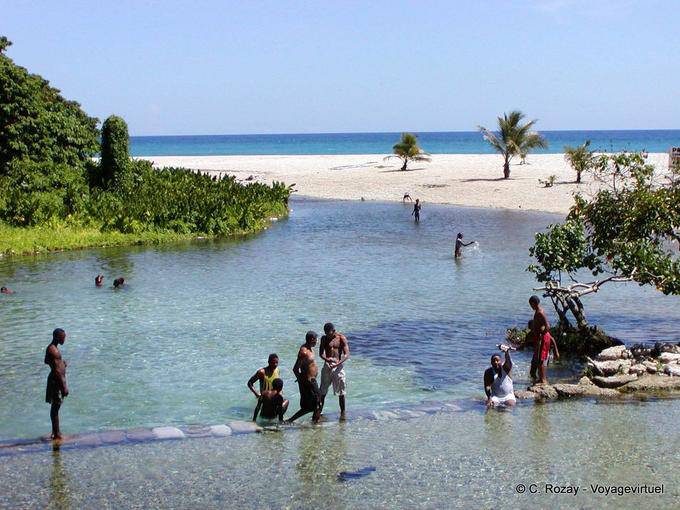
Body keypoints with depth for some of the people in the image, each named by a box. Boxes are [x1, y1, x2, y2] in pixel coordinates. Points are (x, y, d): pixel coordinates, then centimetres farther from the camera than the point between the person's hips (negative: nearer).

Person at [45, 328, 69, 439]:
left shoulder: (52, 348, 8)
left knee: (56, 406, 18)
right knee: (55, 407, -2)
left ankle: (56, 431, 28)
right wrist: (64, 386, -22)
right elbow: (57, 371, -25)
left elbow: (46, 361, 24)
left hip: (59, 379, 10)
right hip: (56, 381, -10)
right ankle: (56, 434, 5)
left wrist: (61, 362, 10)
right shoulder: (53, 351, -23)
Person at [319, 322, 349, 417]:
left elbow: (347, 355, -10)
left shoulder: (341, 338, -5)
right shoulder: (324, 338, 6)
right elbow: (321, 353, 4)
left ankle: (342, 412, 11)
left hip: (338, 366, -3)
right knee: (322, 391, 6)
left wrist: (338, 363, -26)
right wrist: (326, 359, -20)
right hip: (327, 365, 3)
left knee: (341, 392, 1)